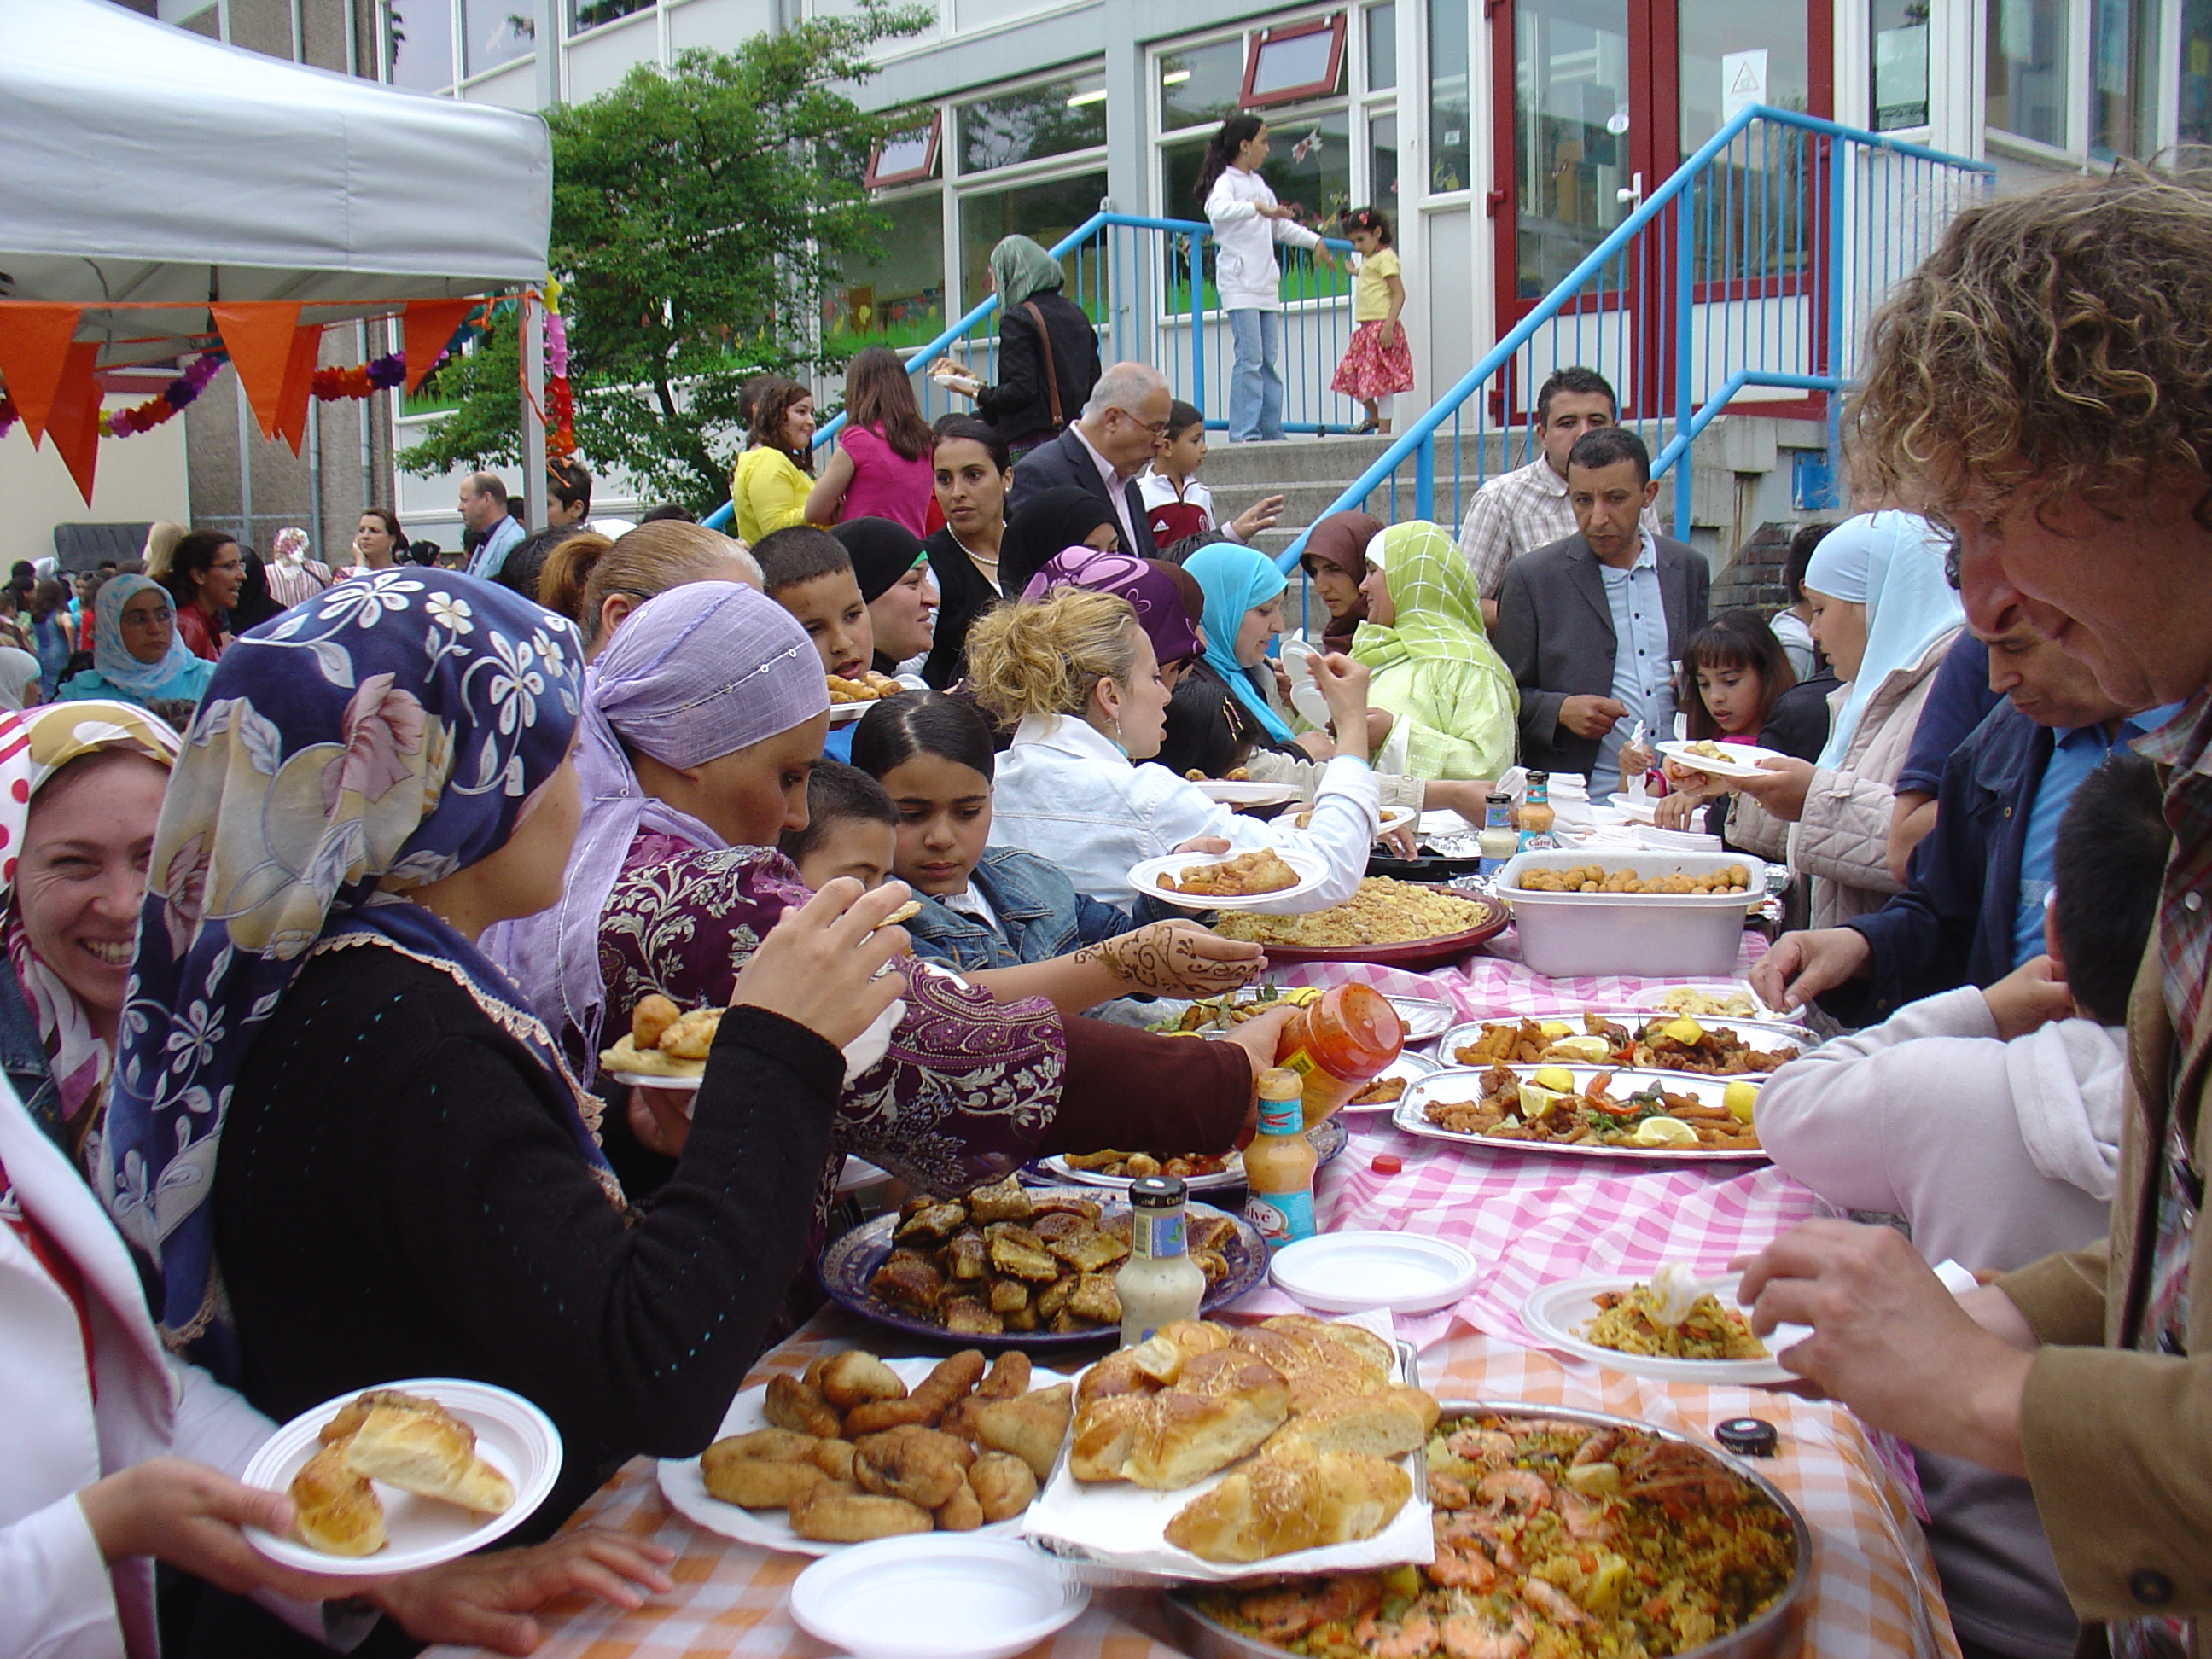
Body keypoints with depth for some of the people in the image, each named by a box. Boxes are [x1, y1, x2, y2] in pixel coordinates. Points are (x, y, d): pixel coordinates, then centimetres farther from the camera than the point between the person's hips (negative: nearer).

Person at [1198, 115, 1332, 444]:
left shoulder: (1258, 184, 20)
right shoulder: (1226, 182, -6)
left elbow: (1280, 226, 34)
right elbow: (1217, 209, -30)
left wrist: (1314, 240, 35)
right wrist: (1257, 208, -41)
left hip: (1266, 286, 8)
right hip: (1239, 284, -8)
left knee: (1269, 359, 5)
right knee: (1250, 358, -13)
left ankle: (1270, 432, 8)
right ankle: (1243, 433, -14)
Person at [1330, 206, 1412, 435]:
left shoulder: (1385, 257, -9)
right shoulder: (1368, 260, 19)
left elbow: (1399, 294, -16)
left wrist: (1388, 326, -23)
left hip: (1381, 328, -10)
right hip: (1365, 329, 10)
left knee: (1381, 380, -8)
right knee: (1350, 376, 10)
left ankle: (1384, 430, -2)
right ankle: (1374, 418, 27)